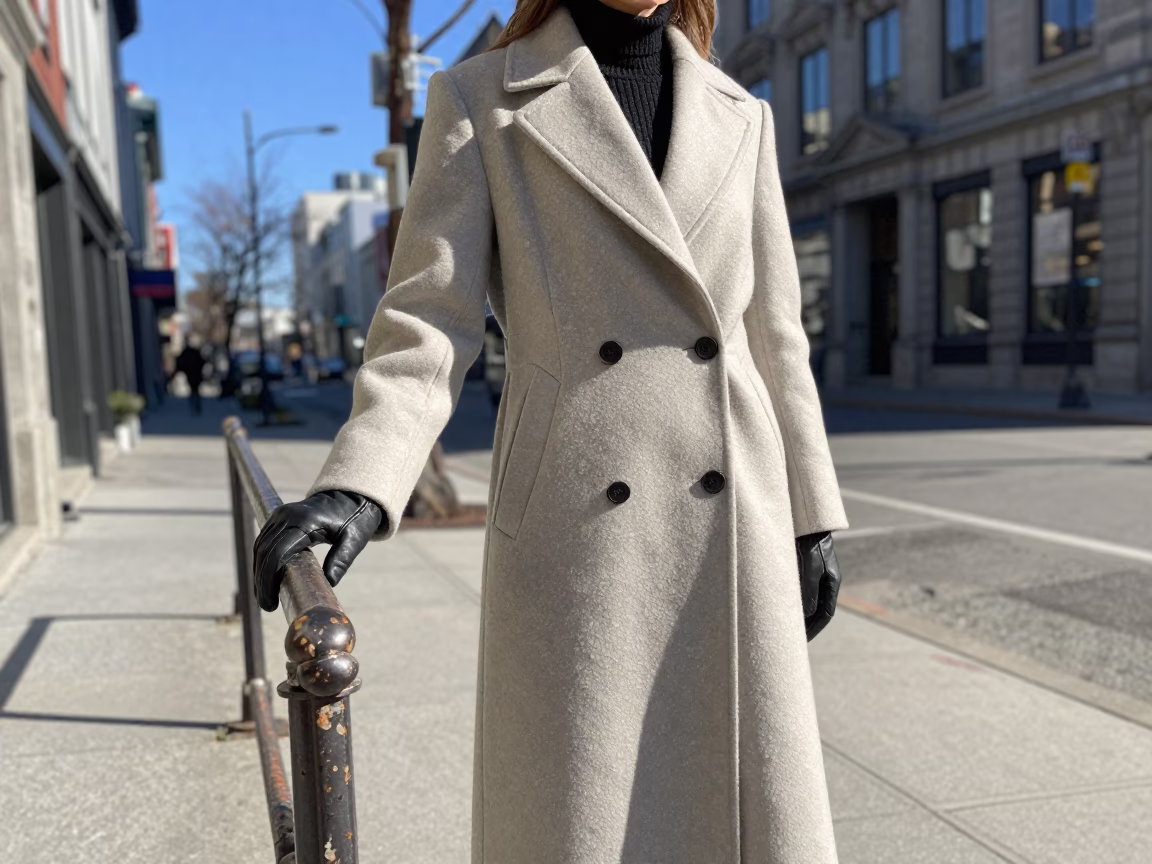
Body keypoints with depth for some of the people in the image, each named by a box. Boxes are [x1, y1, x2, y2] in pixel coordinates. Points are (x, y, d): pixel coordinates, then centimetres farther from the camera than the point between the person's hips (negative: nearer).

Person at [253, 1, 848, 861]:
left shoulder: (738, 115, 13)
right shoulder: (480, 98, 3)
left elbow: (771, 333, 12)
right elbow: (431, 313, -6)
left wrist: (812, 517, 10)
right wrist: (360, 488, -22)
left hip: (730, 523, 4)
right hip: (574, 525, -3)